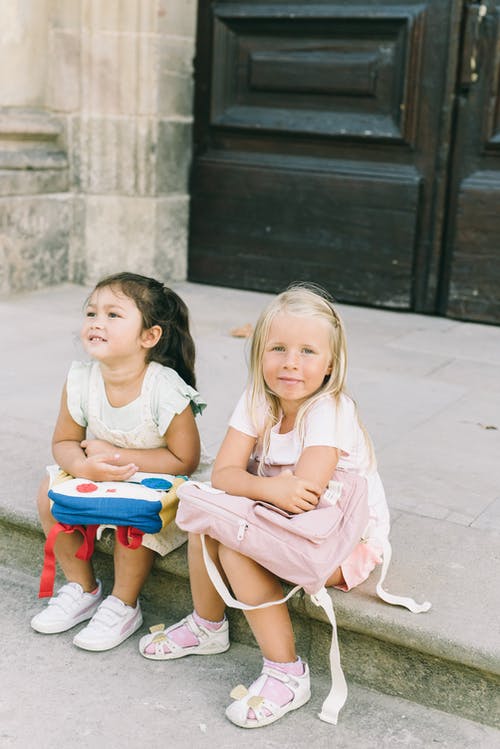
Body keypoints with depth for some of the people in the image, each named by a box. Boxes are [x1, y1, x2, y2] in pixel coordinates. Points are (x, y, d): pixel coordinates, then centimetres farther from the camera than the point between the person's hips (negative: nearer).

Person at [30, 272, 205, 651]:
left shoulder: (167, 391, -29)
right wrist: (83, 465, -30)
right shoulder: (80, 379, -16)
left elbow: (184, 460, -23)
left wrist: (115, 456, -26)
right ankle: (83, 588, 7)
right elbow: (64, 442, -5)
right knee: (51, 490, -14)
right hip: (98, 476, 5)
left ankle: (124, 605, -5)